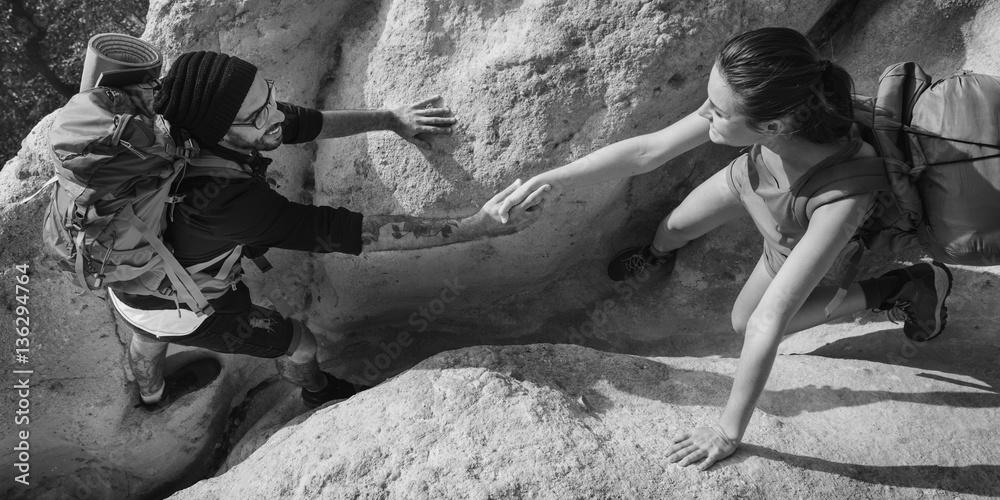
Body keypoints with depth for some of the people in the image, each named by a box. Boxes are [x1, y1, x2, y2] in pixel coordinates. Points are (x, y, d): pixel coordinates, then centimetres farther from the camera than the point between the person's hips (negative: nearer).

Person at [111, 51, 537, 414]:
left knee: (149, 336, 38)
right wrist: (477, 227, -46)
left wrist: (390, 119, -11)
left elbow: (308, 123, -11)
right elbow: (343, 233, -46)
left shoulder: (194, 121, -25)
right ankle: (317, 392, 52)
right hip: (182, 310, -6)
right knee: (299, 344, 17)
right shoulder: (225, 199, -46)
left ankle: (152, 394, 73)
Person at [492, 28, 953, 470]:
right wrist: (555, 180, -33)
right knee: (676, 224, 19)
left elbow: (766, 324, -44)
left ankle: (892, 290, 21)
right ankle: (656, 256, 56)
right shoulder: (754, 105, -39)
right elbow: (649, 150, -26)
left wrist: (729, 431, -34)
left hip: (803, 243, -3)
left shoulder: (842, 195, -50)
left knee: (745, 321, 18)